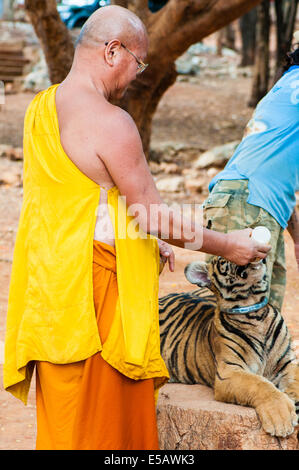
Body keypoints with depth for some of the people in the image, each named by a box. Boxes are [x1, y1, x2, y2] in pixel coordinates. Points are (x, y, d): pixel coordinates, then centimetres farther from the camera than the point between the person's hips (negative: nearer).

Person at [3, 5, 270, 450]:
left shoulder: (40, 108, 8)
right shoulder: (110, 122, -19)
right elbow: (158, 218, -15)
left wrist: (145, 241, 22)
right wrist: (227, 246, -2)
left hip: (46, 286, 8)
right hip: (93, 289, -8)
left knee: (62, 416, 17)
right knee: (101, 417, 4)